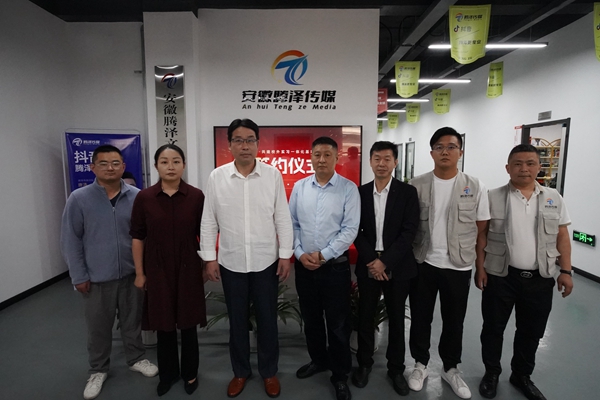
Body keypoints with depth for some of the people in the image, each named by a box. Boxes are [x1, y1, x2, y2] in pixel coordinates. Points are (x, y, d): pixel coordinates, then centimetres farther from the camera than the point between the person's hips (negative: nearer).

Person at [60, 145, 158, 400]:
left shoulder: (137, 197, -5)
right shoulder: (79, 199, -8)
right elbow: (70, 240, -4)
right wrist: (79, 276, -4)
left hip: (131, 273, 1)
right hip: (97, 277, -1)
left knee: (132, 321, 17)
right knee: (98, 327, 15)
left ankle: (136, 359, 39)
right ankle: (98, 370, 37)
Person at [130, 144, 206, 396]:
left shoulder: (196, 196, -8)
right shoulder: (144, 198, -5)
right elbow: (137, 237, 0)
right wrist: (139, 272, 2)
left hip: (188, 269, -1)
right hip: (157, 270, 1)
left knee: (188, 324, 13)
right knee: (163, 325, 15)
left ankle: (190, 374, 35)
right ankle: (167, 374, 37)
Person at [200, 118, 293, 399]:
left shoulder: (273, 175, -5)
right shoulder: (217, 177, -3)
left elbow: (282, 218, -2)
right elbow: (209, 221, 2)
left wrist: (285, 255, -4)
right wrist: (209, 257, 0)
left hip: (266, 261, -1)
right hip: (231, 263, 1)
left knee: (267, 320, 13)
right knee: (237, 321, 16)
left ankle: (269, 372, 34)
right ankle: (240, 371, 37)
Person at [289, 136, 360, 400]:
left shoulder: (348, 188, -7)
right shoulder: (299, 187, 3)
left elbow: (350, 229, -12)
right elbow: (292, 224, 4)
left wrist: (323, 255, -14)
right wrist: (300, 253, -8)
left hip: (335, 266, -3)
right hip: (304, 266, 4)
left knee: (338, 324, 8)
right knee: (310, 318, 19)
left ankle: (340, 375, 29)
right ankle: (318, 360, 43)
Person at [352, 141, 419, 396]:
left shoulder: (408, 192, -3)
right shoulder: (361, 192, 2)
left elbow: (409, 232, -9)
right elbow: (356, 231, 1)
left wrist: (385, 261, -15)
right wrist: (371, 260, -11)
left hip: (398, 267, -1)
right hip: (368, 265, 1)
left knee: (396, 318, 12)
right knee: (365, 316, 11)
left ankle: (396, 368, 30)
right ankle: (364, 363, 30)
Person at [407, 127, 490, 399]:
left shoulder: (475, 187, -3)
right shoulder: (417, 185, -4)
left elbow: (481, 230, 1)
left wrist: (482, 266, 1)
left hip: (459, 267, 1)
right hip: (422, 264, 0)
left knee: (454, 322, 16)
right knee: (420, 319, 14)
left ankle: (451, 368, 38)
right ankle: (420, 365, 35)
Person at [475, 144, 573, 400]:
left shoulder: (554, 199, 4)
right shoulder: (493, 198, -6)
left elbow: (562, 237, 7)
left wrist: (565, 270, 1)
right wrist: (479, 267, -8)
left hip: (540, 279, 3)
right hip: (500, 276, -3)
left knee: (532, 331, 16)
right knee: (493, 328, 10)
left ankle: (521, 375, 37)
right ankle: (491, 373, 31)